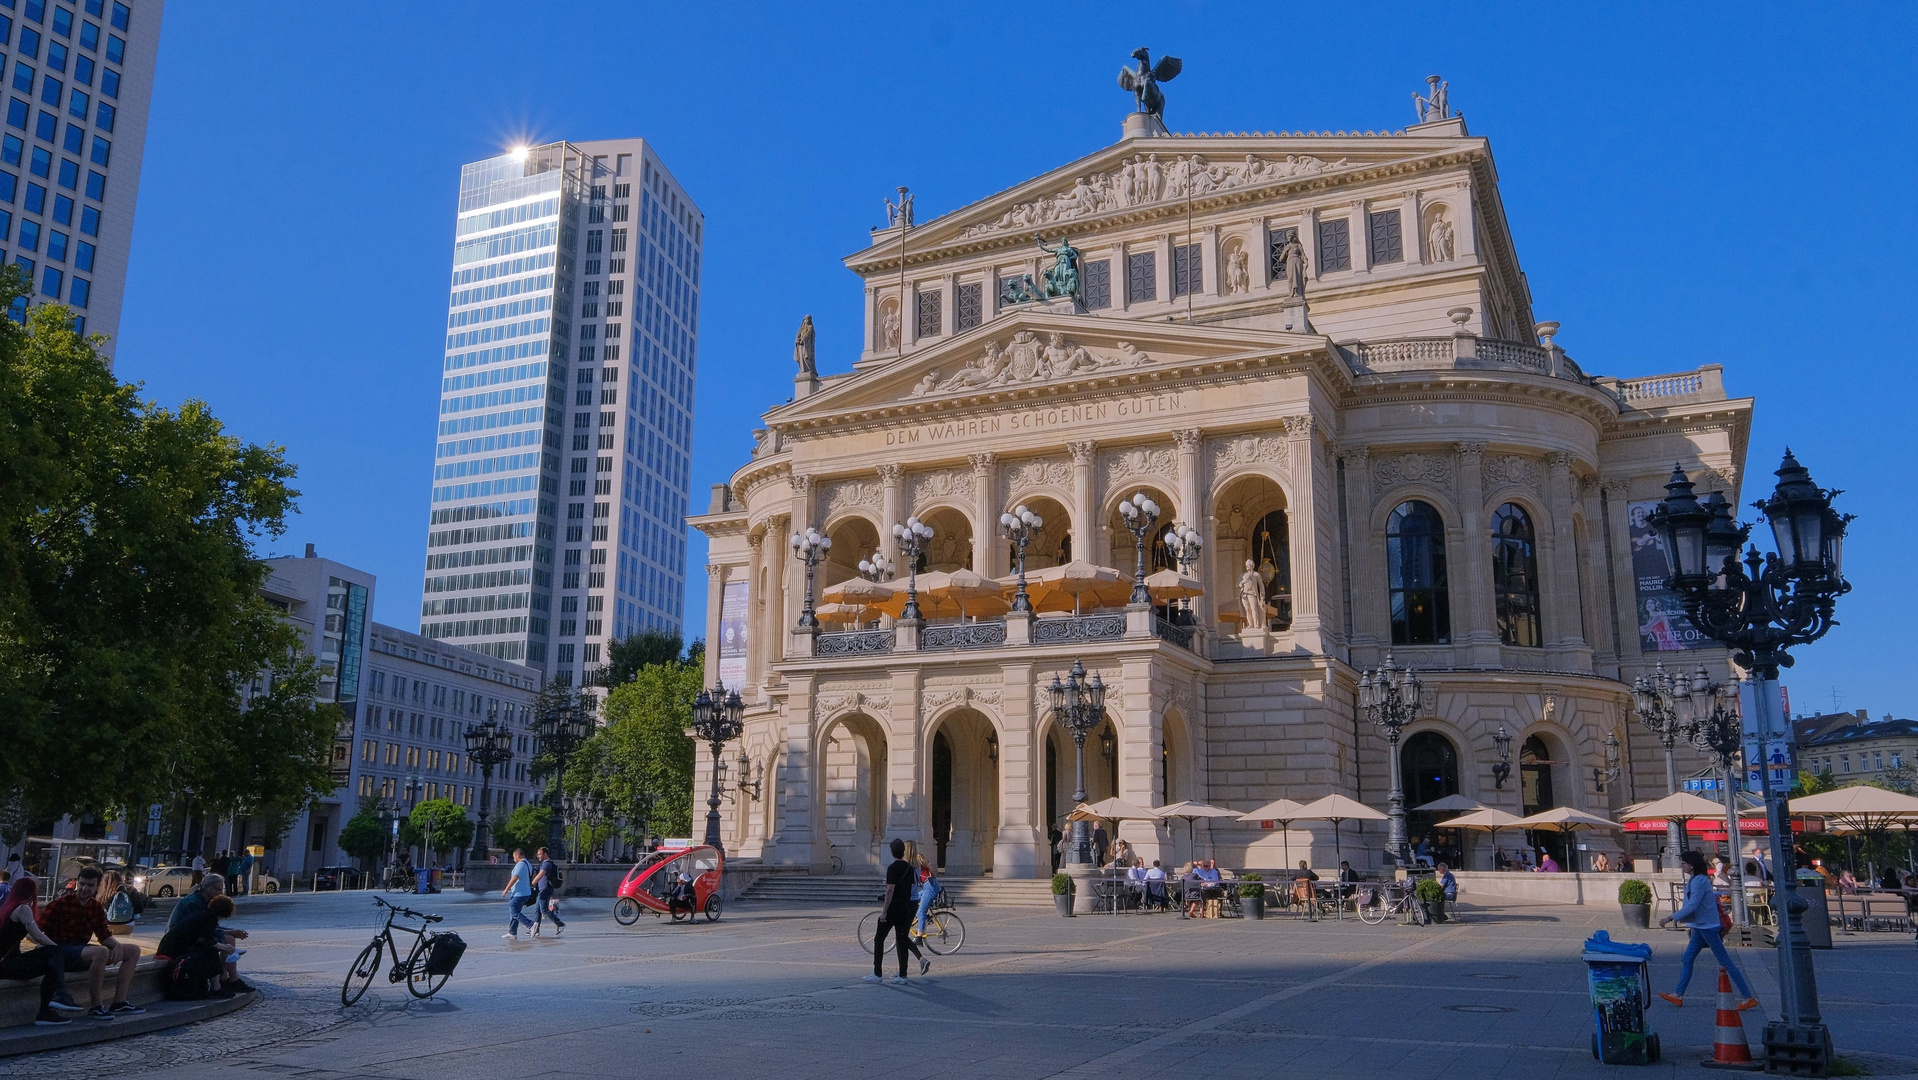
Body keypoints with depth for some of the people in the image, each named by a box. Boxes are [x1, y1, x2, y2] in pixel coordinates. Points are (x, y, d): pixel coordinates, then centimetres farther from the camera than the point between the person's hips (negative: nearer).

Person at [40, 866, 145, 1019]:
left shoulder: (96, 907, 12)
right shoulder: (61, 903, -8)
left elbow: (105, 936, 14)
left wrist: (117, 944, -8)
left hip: (82, 950, 8)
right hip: (62, 952, -8)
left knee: (133, 950, 2)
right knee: (101, 951, -37)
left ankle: (119, 1002, -5)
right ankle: (95, 1008, -29)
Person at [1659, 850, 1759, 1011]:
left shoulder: (1699, 881, -19)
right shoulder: (1695, 880, 11)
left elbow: (1691, 906, -25)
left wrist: (1670, 918, -22)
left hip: (1707, 926, -10)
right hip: (1701, 926, 10)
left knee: (1726, 962, -3)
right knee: (1687, 960, 8)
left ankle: (1748, 998, 3)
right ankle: (1678, 995, 10)